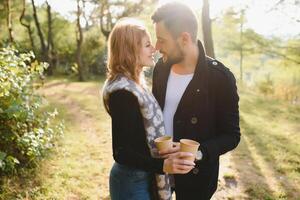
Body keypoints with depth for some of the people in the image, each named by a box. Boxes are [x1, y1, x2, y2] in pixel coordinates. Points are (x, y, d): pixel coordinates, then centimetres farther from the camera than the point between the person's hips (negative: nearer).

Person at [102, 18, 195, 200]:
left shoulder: (133, 83, 4)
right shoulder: (122, 92, -24)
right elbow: (122, 153, -25)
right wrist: (163, 165, -37)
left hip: (144, 177, 9)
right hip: (133, 183, -9)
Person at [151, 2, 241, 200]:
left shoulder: (220, 77, -19)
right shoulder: (161, 67, -3)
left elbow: (231, 135, -13)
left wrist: (196, 153, -28)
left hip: (195, 173, -5)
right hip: (158, 165, 5)